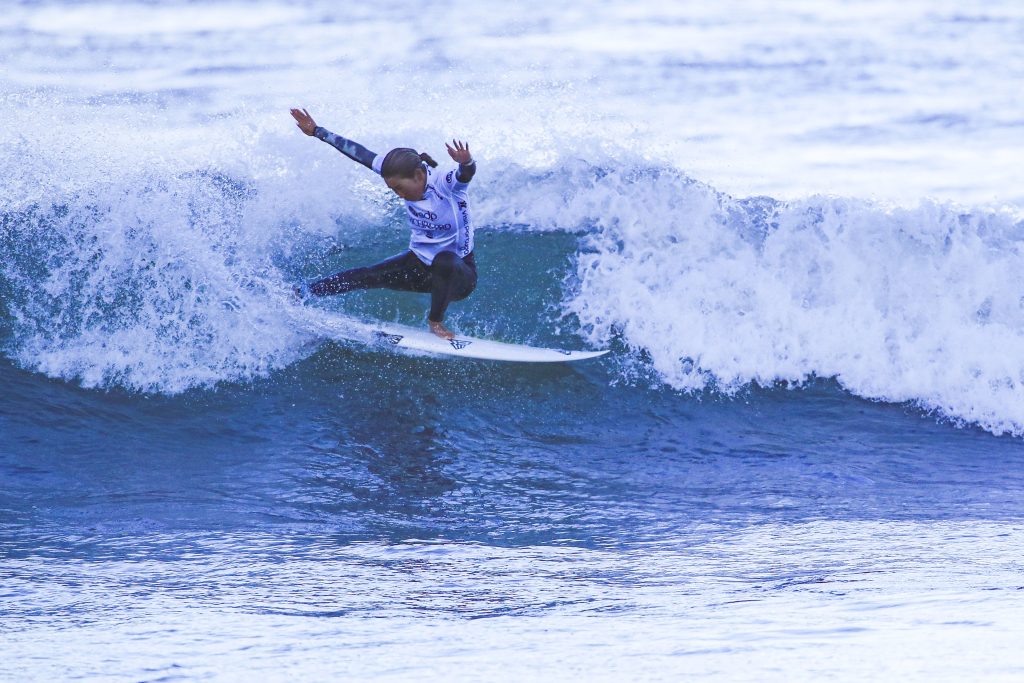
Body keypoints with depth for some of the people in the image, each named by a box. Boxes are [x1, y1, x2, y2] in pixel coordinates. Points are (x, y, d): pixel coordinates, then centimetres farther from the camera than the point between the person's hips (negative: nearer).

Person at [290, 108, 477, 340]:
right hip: (419, 266, 6)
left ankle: (436, 322, -17)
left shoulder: (445, 184, -26)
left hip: (457, 274, -6)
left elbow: (466, 174, -48)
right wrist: (318, 132, 5)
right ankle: (299, 294, 3)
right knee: (369, 276, -8)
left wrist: (465, 162, -72)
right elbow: (360, 154, -1)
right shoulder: (401, 173, -8)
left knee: (444, 260, -39)